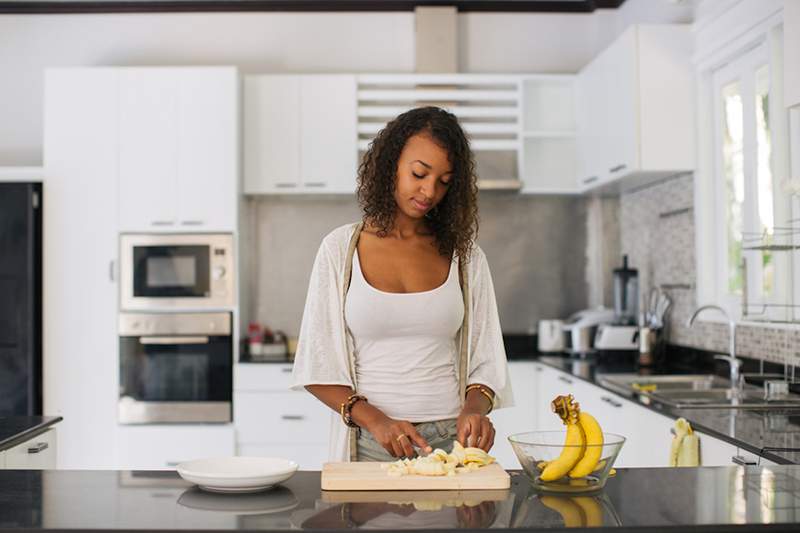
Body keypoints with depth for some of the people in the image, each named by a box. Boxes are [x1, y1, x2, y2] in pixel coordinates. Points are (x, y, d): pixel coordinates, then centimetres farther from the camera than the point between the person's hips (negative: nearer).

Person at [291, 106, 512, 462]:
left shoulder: (464, 255, 8)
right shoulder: (340, 249, 3)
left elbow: (485, 363, 9)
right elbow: (317, 367, 1)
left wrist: (473, 409, -11)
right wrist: (375, 420, -13)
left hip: (450, 441, 1)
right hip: (368, 443, -1)